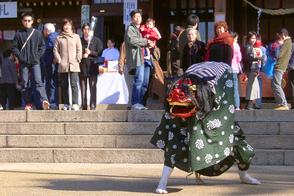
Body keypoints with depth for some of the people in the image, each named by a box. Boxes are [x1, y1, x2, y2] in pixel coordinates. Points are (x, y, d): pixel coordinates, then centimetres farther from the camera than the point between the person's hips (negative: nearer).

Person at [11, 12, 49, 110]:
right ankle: (28, 103, 7)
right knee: (24, 83, 2)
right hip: (23, 63, 1)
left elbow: (43, 46, 9)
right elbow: (14, 47, 5)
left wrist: (38, 55, -3)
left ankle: (44, 101, -26)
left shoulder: (37, 33, 6)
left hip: (35, 62, -1)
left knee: (38, 81, -13)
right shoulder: (18, 34, 5)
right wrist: (20, 56, -6)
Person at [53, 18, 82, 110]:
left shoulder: (76, 37, 8)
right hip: (62, 66, 2)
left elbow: (79, 50, 7)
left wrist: (78, 60, -3)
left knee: (74, 84, -11)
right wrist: (59, 60, -3)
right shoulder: (59, 38, 10)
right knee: (64, 85, 6)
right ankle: (66, 104, 12)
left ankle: (75, 104, -12)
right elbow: (55, 50, 8)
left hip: (74, 65, -2)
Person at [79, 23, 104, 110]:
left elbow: (100, 53, 3)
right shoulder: (79, 40, 10)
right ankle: (83, 106, 8)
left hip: (92, 66, -2)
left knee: (93, 88, -5)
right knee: (83, 88, 3)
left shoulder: (96, 40, 7)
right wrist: (82, 55, -7)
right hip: (82, 67, 2)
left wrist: (91, 52, -9)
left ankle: (93, 106, -3)